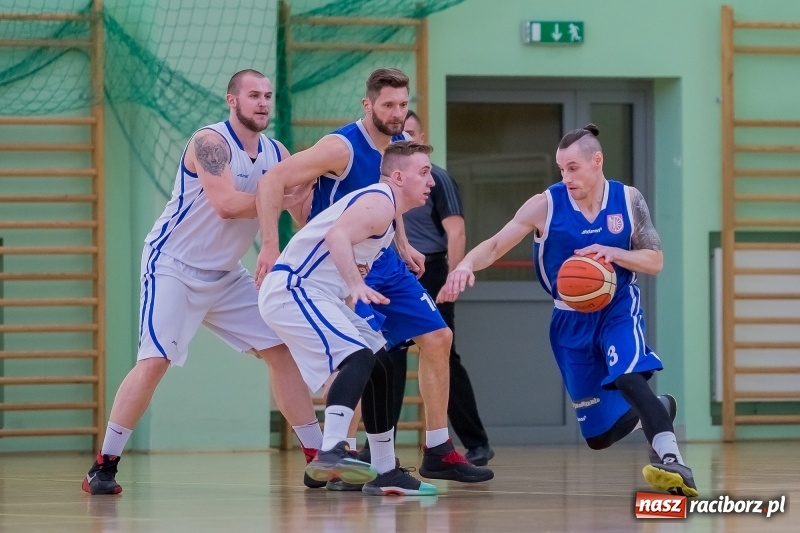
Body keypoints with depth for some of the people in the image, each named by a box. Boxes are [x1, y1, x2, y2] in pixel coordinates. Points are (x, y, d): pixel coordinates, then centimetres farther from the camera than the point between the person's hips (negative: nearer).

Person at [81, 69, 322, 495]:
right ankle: (103, 466, -12)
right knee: (155, 361, -18)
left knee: (282, 352, 5)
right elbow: (226, 203, -30)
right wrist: (282, 201, -21)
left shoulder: (276, 154, 5)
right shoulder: (209, 142, -17)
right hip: (174, 267, -8)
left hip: (226, 276, 8)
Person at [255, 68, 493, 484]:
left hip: (382, 263, 8)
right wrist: (270, 247, -32)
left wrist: (402, 246, 14)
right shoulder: (342, 148, -22)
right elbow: (272, 181, -27)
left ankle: (438, 452, 14)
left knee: (437, 339, 6)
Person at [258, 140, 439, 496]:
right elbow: (337, 235, -31)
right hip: (293, 290, -11)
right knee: (358, 358, -26)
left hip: (319, 296, 11)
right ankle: (330, 453, -39)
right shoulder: (379, 202, -13)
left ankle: (384, 473, 19)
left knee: (381, 367, 14)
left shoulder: (385, 210, 20)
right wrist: (356, 286, -41)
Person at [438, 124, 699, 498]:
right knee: (599, 435, 7)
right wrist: (466, 265, -32)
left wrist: (612, 253, -23)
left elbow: (655, 261, -3)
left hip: (618, 309, -2)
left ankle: (671, 462, -43)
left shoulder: (628, 200, -7)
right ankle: (658, 411, 38)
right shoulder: (545, 206, -10)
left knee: (629, 378, -35)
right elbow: (495, 246, -10)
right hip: (571, 319, 2)